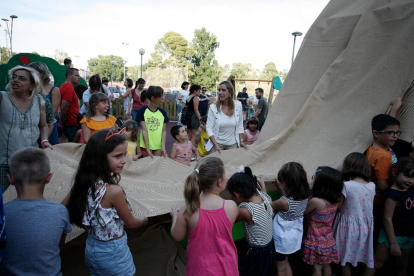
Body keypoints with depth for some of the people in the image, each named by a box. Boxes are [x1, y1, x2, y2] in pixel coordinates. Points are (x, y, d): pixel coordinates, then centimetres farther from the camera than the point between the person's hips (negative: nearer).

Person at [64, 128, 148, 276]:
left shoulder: (83, 182, -12)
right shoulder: (113, 191, -31)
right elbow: (131, 223, -16)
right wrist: (144, 219, 6)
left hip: (91, 249, 6)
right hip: (113, 254, -6)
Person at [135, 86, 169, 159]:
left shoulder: (162, 112, 3)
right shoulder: (142, 111, -6)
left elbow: (164, 131, 1)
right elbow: (144, 131, -11)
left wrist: (163, 147, -8)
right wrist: (147, 149, -14)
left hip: (158, 145, 2)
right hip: (145, 145, -2)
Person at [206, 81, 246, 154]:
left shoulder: (238, 105, -4)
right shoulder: (213, 107, -10)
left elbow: (240, 126, 5)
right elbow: (209, 128, -10)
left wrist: (241, 141, 2)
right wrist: (215, 145, -17)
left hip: (233, 144, 2)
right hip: (217, 143, -2)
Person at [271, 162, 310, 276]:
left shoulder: (284, 202, -34)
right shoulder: (304, 197, -13)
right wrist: (279, 188, 0)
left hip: (282, 239, -7)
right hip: (294, 236, 7)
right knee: (285, 263, 30)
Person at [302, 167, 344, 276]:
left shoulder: (315, 201, -29)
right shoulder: (335, 202, -10)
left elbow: (302, 212, -13)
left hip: (316, 241, -6)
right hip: (328, 239, 6)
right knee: (326, 265, 22)